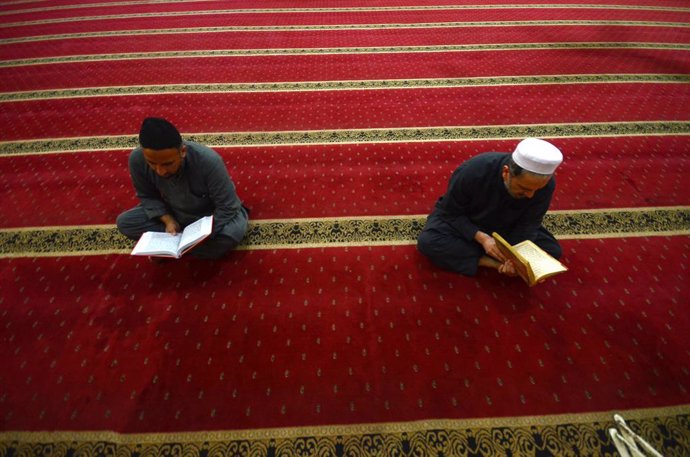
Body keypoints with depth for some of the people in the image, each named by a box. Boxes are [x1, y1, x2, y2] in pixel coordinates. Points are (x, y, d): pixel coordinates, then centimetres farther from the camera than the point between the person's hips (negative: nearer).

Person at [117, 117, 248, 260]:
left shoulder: (208, 161, -34)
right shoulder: (137, 159, -22)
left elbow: (227, 207, -27)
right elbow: (147, 196, -5)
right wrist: (168, 220, -21)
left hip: (210, 216, -3)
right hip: (173, 213, 4)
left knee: (235, 231, -34)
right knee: (124, 222, -11)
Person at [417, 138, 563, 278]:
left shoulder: (546, 184, -24)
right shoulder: (474, 171, -33)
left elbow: (529, 223, -14)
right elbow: (451, 212, -21)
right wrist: (481, 238, -33)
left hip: (506, 229, 3)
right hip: (464, 223, -2)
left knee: (553, 251, -15)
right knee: (428, 241, -31)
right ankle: (491, 262, -21)